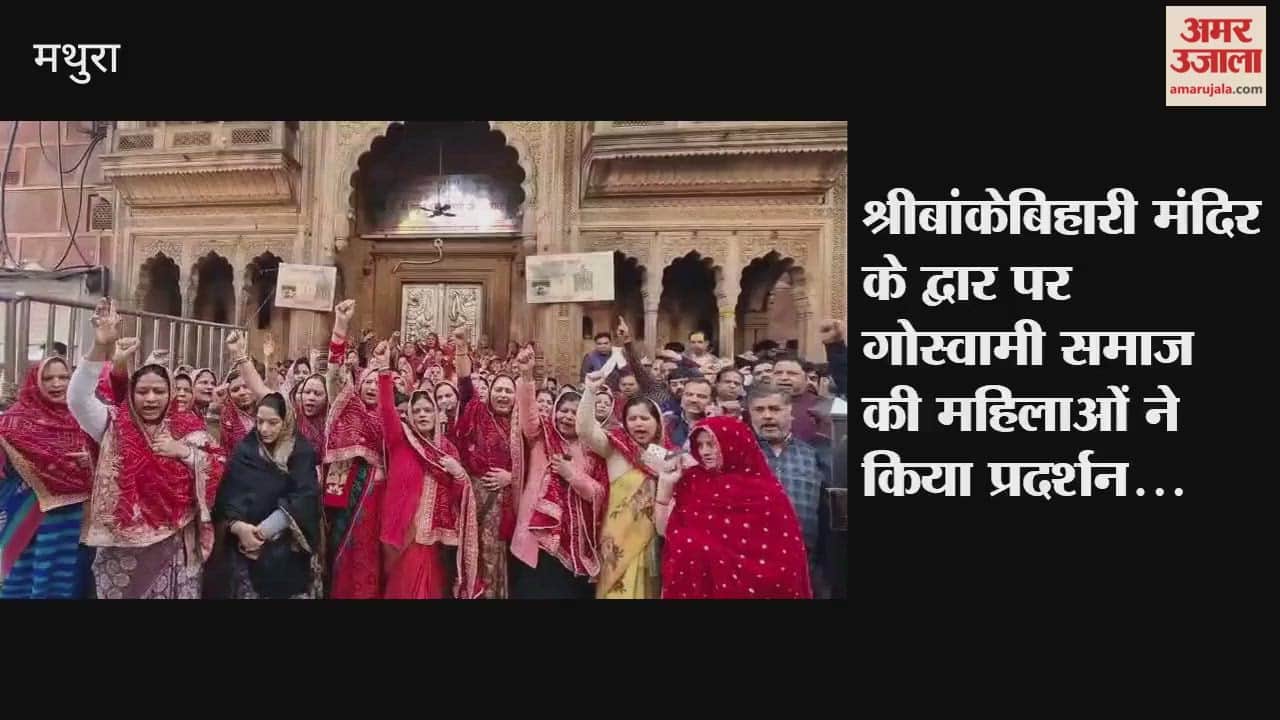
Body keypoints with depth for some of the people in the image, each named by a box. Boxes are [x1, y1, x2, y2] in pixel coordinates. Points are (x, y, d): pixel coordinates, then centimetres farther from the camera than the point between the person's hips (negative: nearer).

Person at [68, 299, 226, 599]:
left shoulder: (187, 428, 4)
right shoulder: (115, 425, 0)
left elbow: (220, 469, 2)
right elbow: (78, 397, -16)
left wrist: (185, 451, -13)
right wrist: (101, 347, -27)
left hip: (174, 548, 1)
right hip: (123, 548, -1)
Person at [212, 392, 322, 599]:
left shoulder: (302, 452, -4)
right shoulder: (244, 450, 3)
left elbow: (305, 497, -14)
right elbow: (228, 493, -4)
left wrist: (265, 529, -21)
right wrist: (237, 525, -23)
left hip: (289, 549, -2)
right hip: (247, 547, 2)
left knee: (290, 590, 1)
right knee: (249, 590, 6)